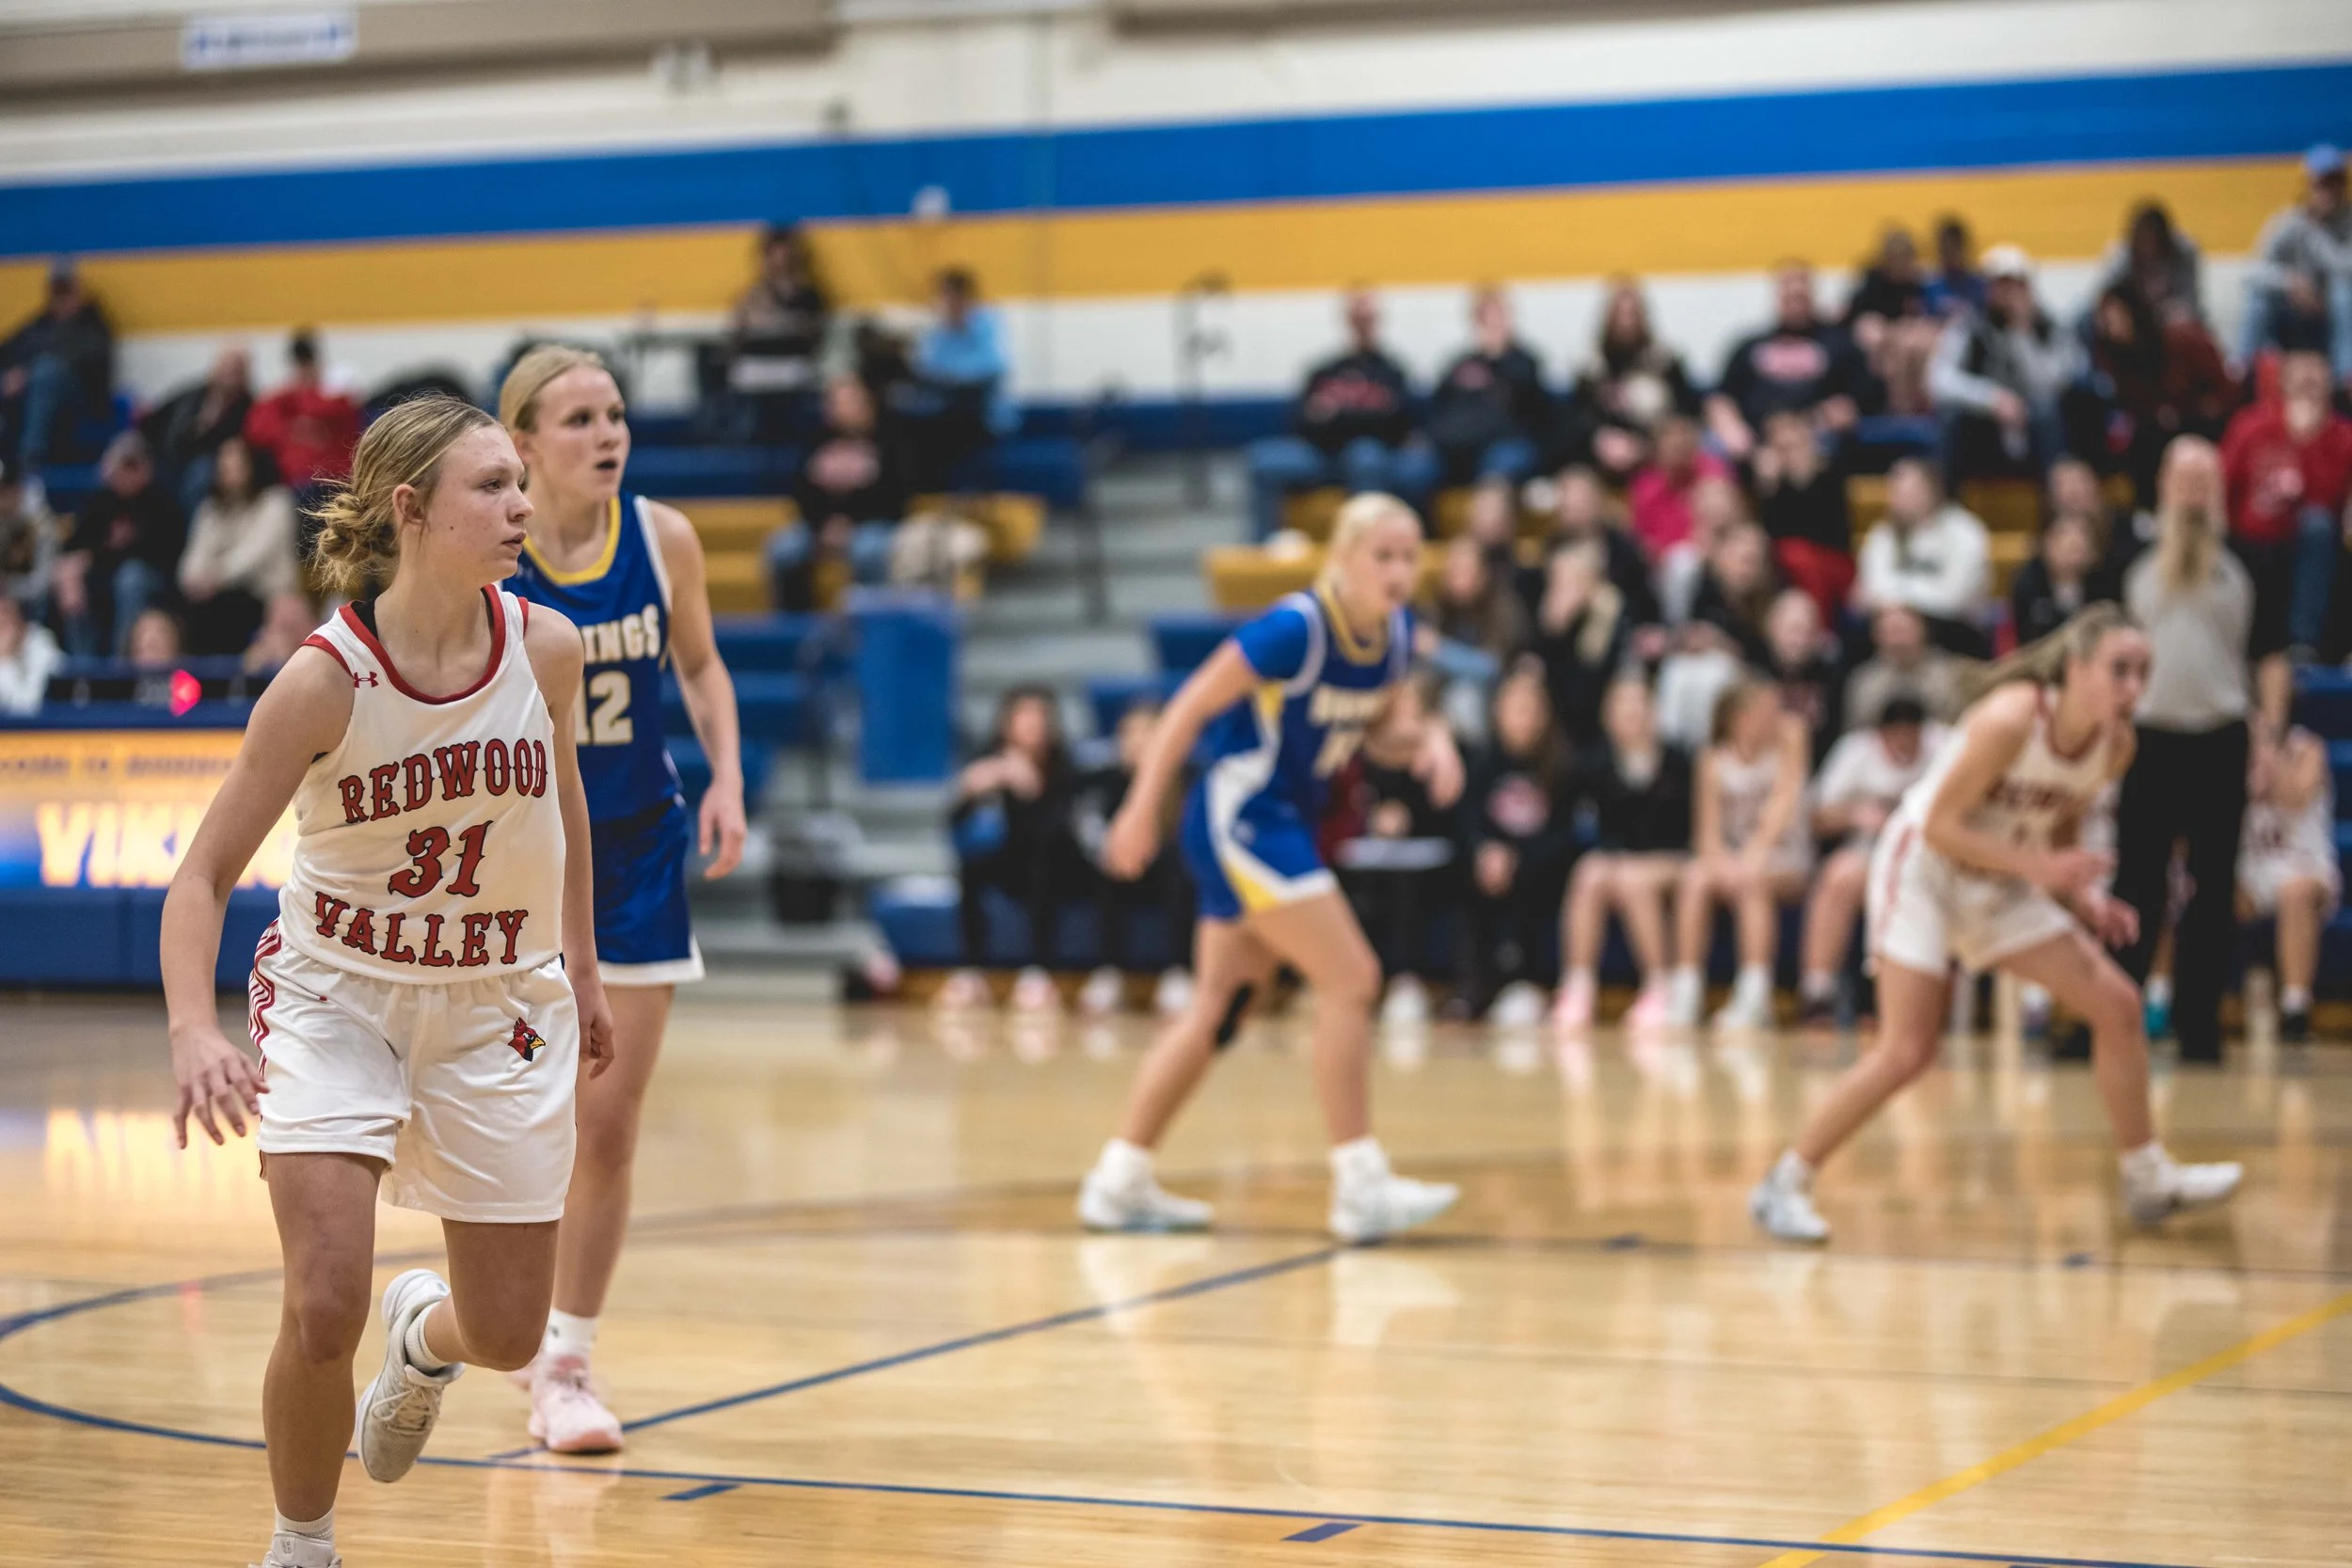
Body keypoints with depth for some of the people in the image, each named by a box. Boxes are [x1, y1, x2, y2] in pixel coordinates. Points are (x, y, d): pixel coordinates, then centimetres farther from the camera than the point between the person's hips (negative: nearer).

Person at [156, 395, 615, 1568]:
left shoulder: (545, 647, -11)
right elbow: (203, 877, -17)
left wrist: (583, 971, 18)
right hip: (336, 996, -3)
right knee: (325, 1313, -17)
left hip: (498, 1005, 3)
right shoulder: (325, 679, -22)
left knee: (509, 1337, 7)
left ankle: (425, 1334, 45)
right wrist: (193, 1032, -33)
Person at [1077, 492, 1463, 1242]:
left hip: (1285, 825, 9)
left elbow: (1373, 729, 15)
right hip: (1239, 814, -9)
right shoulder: (1296, 629, -20)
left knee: (1219, 1010, 12)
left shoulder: (1394, 634, 2)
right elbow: (1190, 709, -15)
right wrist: (1140, 813, -15)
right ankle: (1361, 1186, -10)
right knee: (1351, 979, -14)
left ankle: (1119, 1181, 20)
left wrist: (1428, 742, -6)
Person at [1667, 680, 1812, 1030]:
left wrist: (1757, 851, -27)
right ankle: (1686, 991, -29)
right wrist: (1721, 860, -24)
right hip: (1731, 854, 2)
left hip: (1783, 857, -2)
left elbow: (1786, 797, -14)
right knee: (1695, 879, -29)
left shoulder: (1788, 736, -4)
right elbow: (1708, 832, -2)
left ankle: (1755, 996, -37)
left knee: (1751, 881, -35)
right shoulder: (1715, 759, 1)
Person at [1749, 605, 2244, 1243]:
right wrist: (2039, 867, -31)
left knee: (2117, 1003, 0)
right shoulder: (2011, 720, -29)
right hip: (1923, 864, -7)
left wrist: (2085, 901, -9)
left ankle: (2148, 1179, 14)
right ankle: (1784, 1185, -1)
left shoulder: (2114, 743, -7)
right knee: (1908, 1053, -15)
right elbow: (1941, 825, -24)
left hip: (1999, 884, 7)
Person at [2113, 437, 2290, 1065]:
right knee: (2136, 885, 0)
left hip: (2221, 744, 0)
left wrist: (2272, 717, -5)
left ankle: (2199, 1025, 9)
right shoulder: (2133, 566, 7)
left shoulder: (2244, 569, 7)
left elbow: (2271, 653, 7)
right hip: (2149, 739, 0)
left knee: (2214, 889, 3)